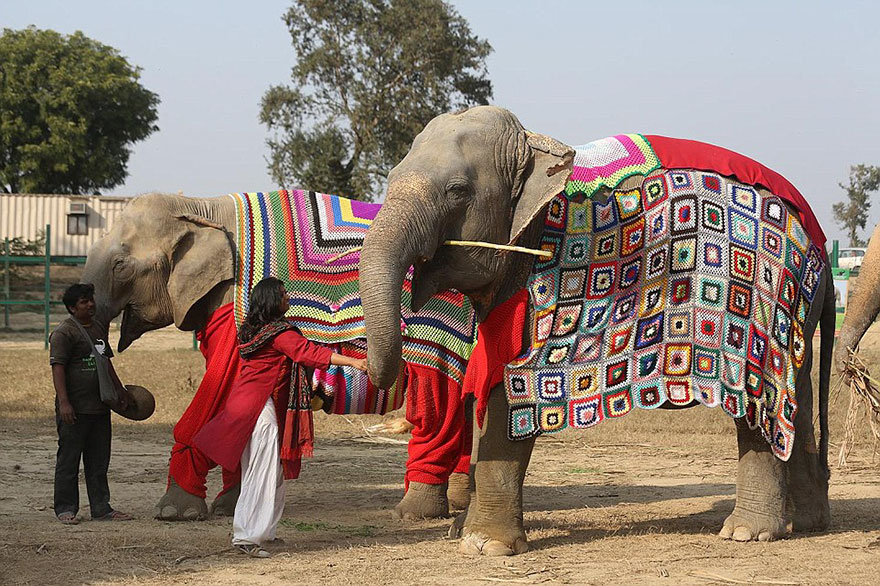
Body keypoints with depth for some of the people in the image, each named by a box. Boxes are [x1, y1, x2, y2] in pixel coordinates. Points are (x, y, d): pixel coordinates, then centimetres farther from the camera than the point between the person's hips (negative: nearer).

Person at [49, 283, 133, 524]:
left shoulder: (99, 327, 17)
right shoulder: (63, 332, -9)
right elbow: (57, 368, -16)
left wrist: (119, 390, 28)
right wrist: (63, 402, -23)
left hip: (100, 407, 8)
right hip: (75, 409, -8)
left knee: (99, 461, 11)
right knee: (69, 459, 0)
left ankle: (101, 508, 16)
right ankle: (65, 509, 6)